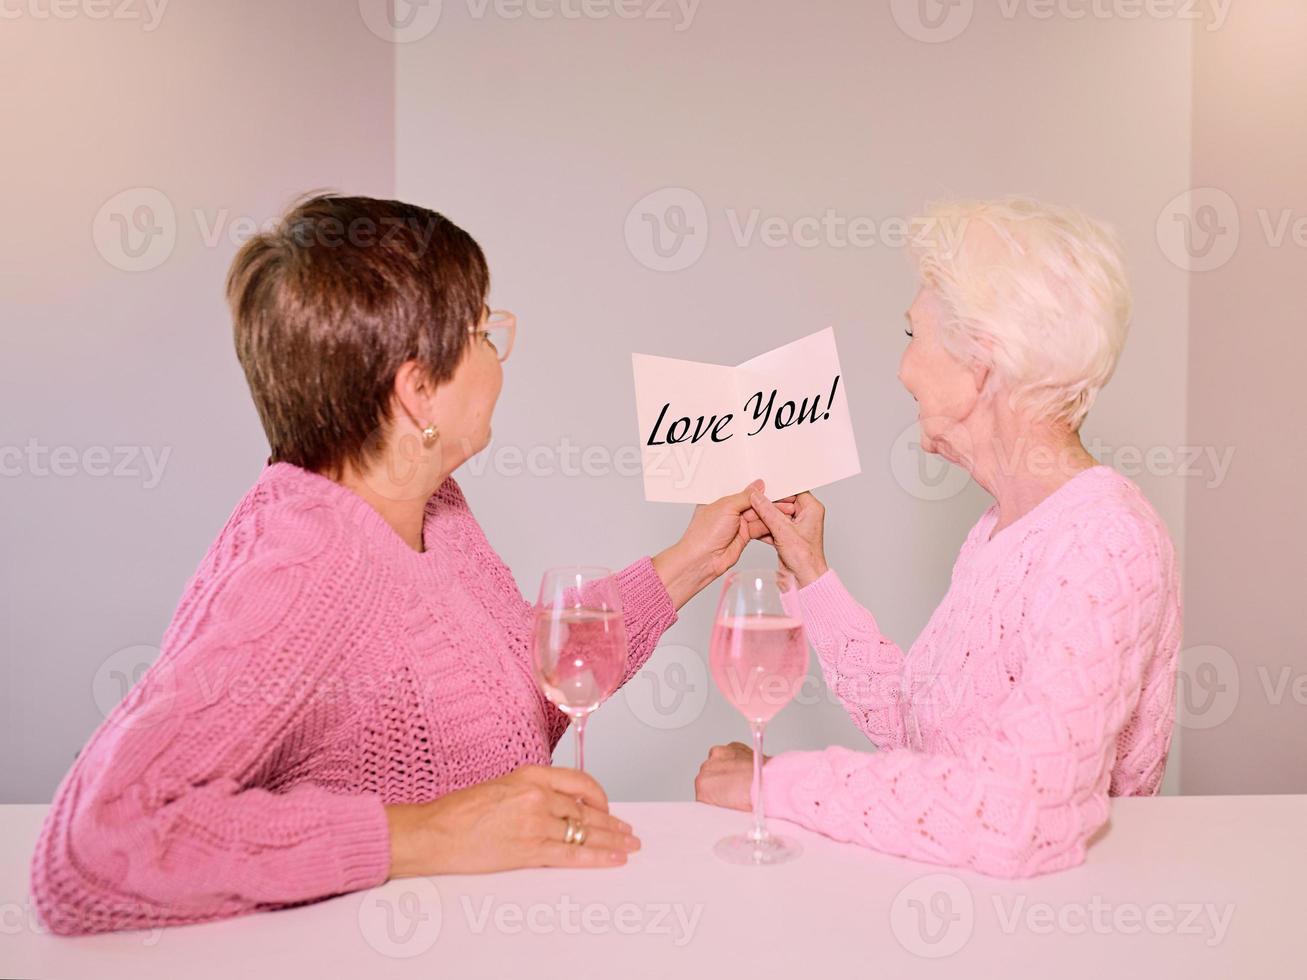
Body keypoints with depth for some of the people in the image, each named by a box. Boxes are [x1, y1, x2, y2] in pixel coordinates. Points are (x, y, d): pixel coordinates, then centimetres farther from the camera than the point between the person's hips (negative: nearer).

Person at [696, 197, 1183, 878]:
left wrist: (778, 780, -22)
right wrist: (812, 575, 10)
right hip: (954, 897, 7)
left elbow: (1026, 821, -30)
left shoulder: (1102, 543, -21)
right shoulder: (1002, 524, 7)